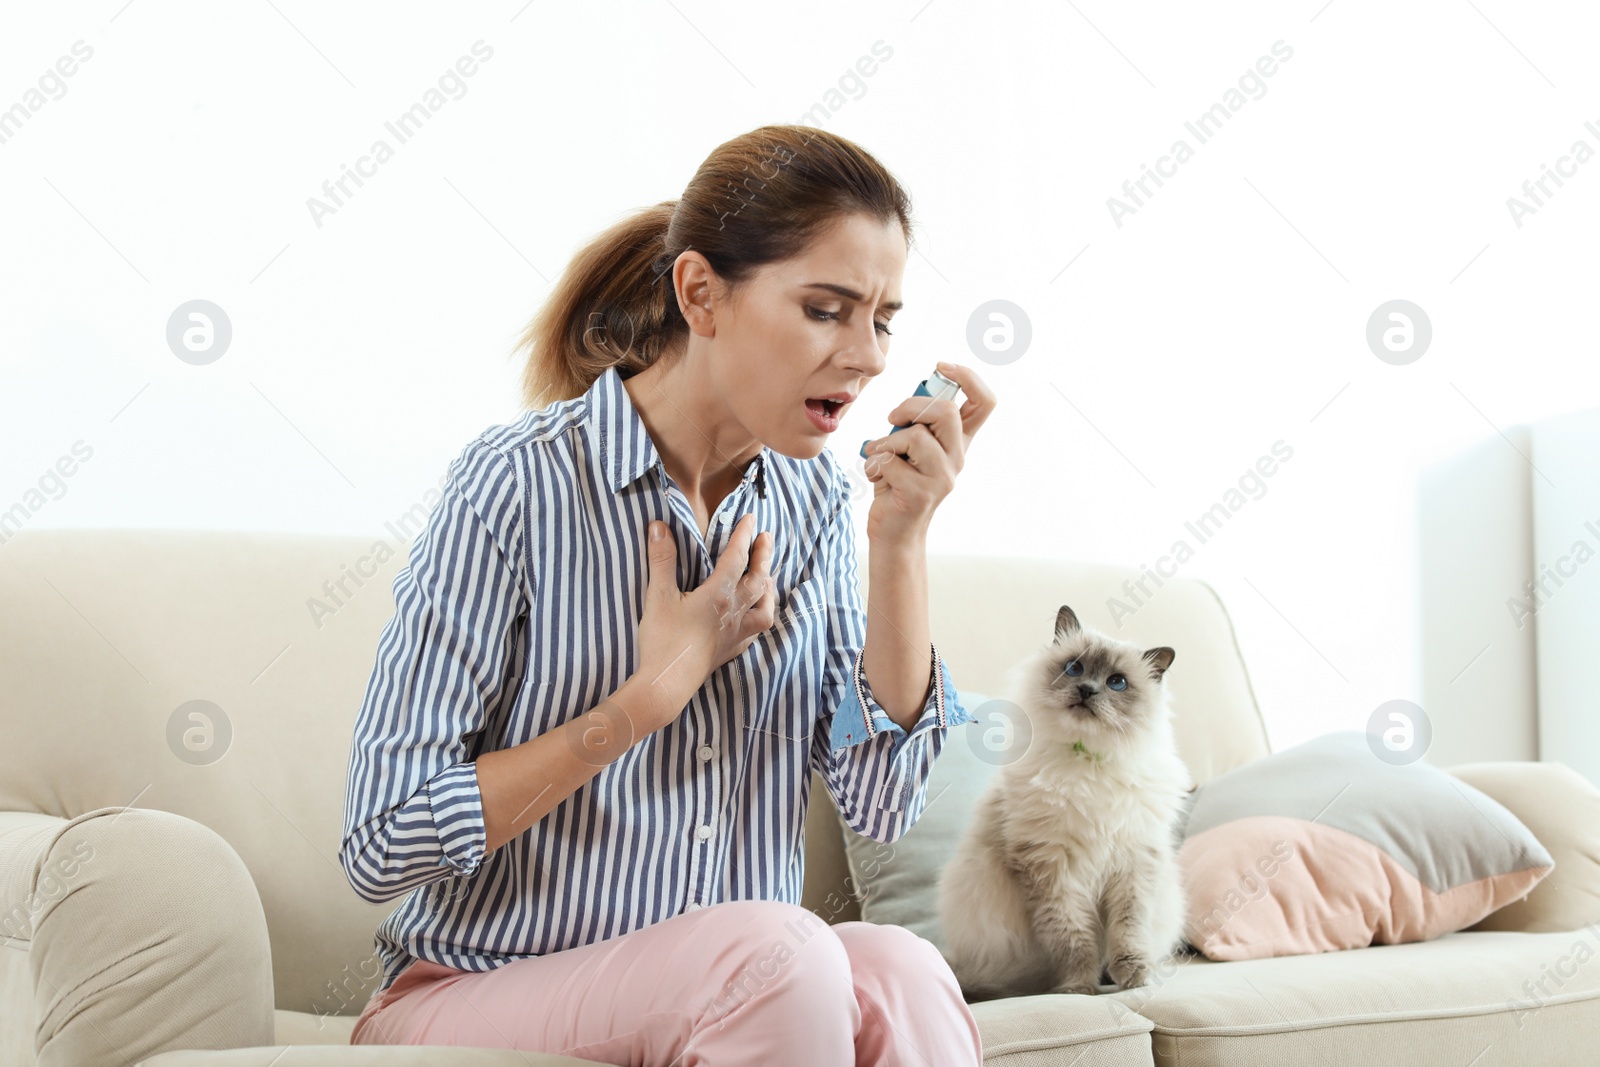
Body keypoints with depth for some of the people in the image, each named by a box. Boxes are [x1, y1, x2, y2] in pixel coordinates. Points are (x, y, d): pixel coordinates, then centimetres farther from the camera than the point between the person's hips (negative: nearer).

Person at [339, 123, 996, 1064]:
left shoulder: (812, 498, 3)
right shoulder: (519, 484, -15)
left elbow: (883, 806, -3)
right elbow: (382, 848, -17)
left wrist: (902, 546, -12)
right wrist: (659, 689, -18)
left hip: (728, 990, 4)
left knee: (897, 971, -29)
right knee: (775, 950, -33)